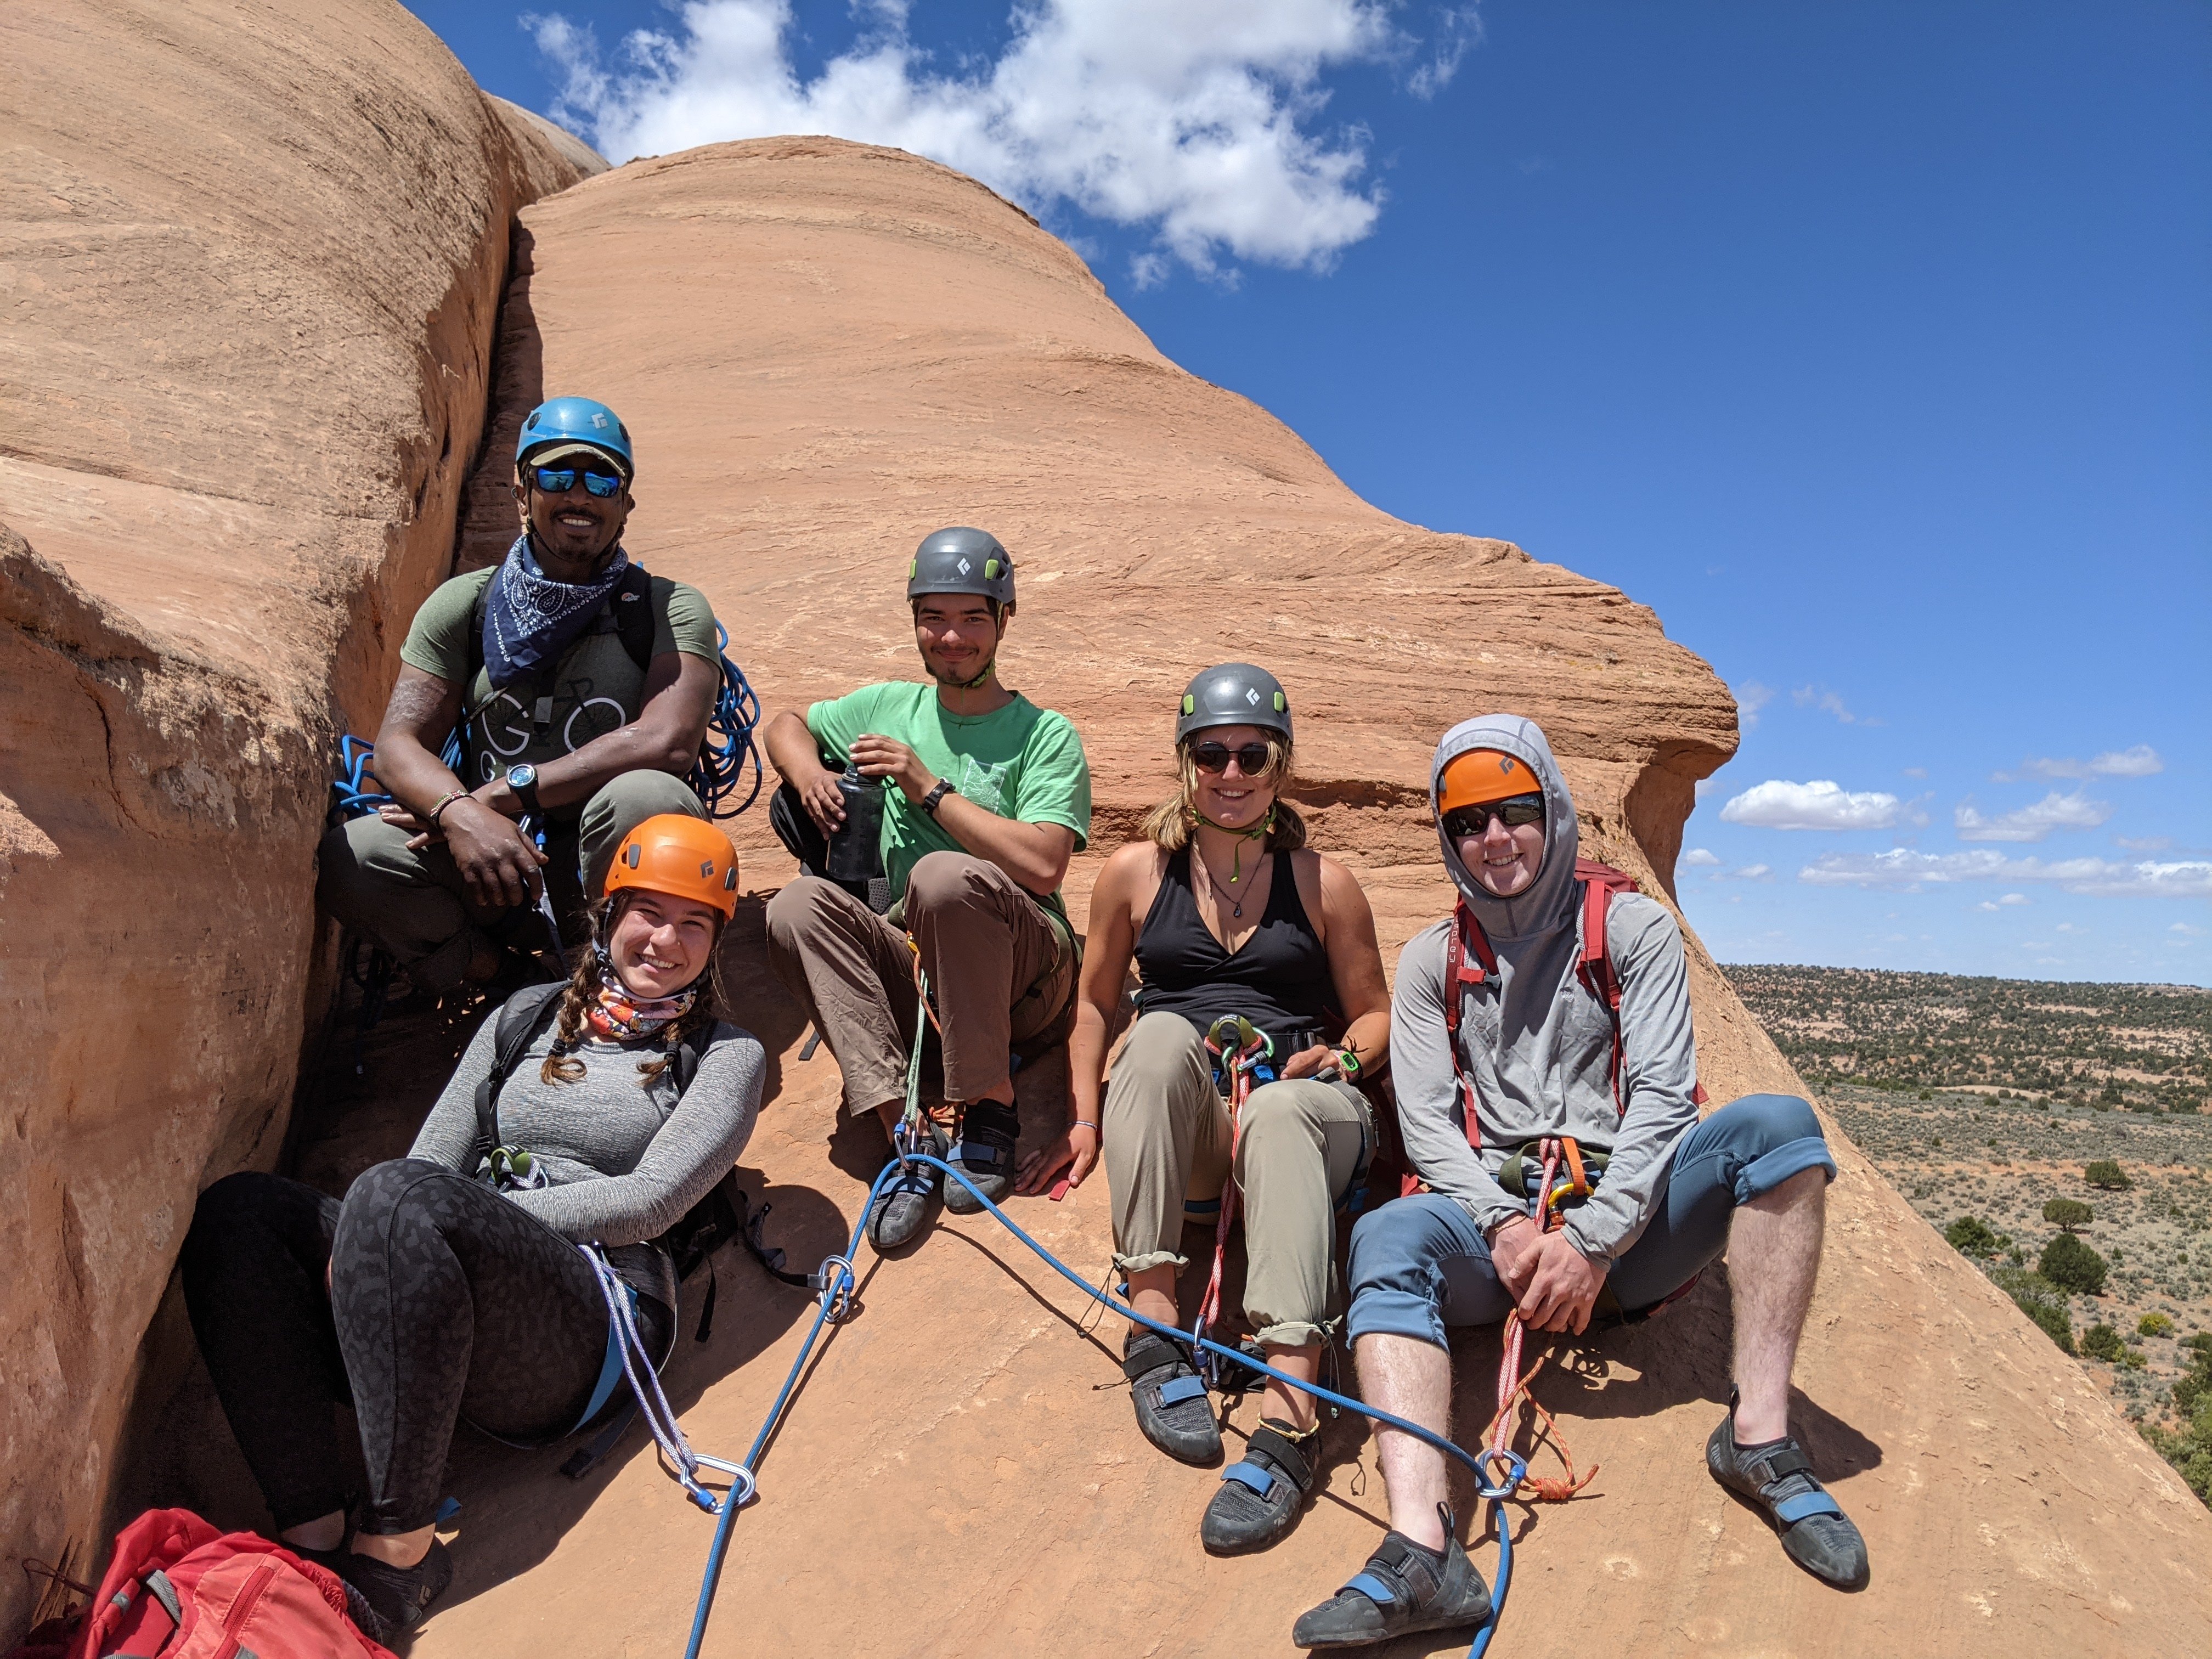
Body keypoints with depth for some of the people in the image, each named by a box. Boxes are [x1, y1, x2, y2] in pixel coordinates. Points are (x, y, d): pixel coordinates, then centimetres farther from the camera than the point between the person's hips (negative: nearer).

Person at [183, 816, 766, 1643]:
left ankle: (398, 1544, -24)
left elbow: (648, 1201, -4)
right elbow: (435, 1158, 15)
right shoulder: (531, 1016, 23)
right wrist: (376, 1242, -9)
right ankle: (312, 1534, -22)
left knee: (396, 1196, -32)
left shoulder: (727, 1055, 10)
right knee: (237, 1210, -17)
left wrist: (426, 1220, -10)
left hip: (592, 1320, -5)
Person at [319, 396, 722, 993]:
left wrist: (509, 791, -18)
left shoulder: (672, 609, -2)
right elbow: (398, 745, -2)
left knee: (647, 796, -35)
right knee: (349, 857, -23)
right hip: (487, 855, 2)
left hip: (607, 866, -2)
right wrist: (459, 812, -26)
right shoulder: (463, 605, 6)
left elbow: (669, 742, -20)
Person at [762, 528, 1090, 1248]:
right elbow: (787, 725, 26)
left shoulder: (1045, 735, -1)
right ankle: (907, 1127, -31)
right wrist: (808, 770, 3)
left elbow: (1043, 866, -15)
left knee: (945, 875, -35)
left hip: (1023, 981, -4)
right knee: (797, 905, -23)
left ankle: (990, 1108, -20)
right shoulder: (890, 706, 14)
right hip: (912, 966, 4)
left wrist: (930, 790, -12)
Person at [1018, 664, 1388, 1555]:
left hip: (1300, 1104, -1)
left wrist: (1343, 1056, -7)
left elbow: (1373, 1013, 15)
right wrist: (1087, 1121, 8)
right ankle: (1155, 1332, -33)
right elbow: (1095, 1004, 17)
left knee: (1280, 1112, -38)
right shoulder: (1135, 873, 10)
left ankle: (1289, 1417, -49)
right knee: (1161, 1035, -34)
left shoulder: (1324, 884, 9)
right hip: (1173, 1124, 1)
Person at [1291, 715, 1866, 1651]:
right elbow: (1426, 1123, 3)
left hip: (1624, 1216, 0)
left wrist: (1593, 1239, -16)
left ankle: (1759, 1434, -24)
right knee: (1387, 1238, -30)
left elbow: (1662, 1095, -4)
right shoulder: (1432, 964, 13)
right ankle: (1421, 1551, -45)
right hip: (1494, 1218, 0)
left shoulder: (1633, 930, 8)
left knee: (1776, 1123, -23)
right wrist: (1505, 1225, -15)